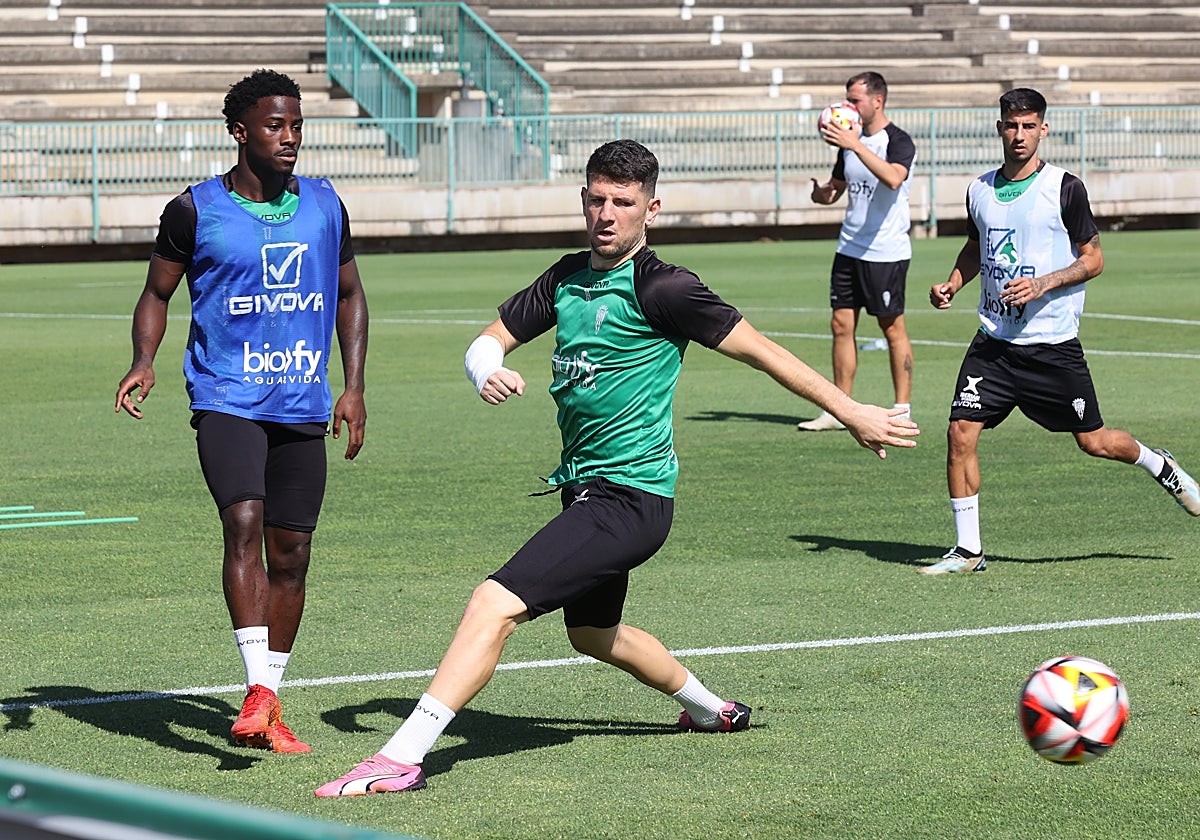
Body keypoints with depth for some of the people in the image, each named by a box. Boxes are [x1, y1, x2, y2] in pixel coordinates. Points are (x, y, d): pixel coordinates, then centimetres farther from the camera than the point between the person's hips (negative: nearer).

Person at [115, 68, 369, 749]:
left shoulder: (324, 204, 7)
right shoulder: (195, 210, -3)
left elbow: (350, 293, 19)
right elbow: (158, 291, 8)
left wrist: (354, 386, 9)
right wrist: (144, 362, -9)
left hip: (303, 409, 4)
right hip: (226, 400, -4)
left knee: (291, 553, 5)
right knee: (244, 523, -24)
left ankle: (268, 709, 16)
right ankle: (259, 689, -26)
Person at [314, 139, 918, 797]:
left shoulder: (659, 288, -14)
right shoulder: (568, 277, 8)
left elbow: (755, 348, -10)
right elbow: (490, 340, 13)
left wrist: (850, 412, -8)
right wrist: (488, 372, -12)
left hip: (630, 498, -10)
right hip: (584, 489, 10)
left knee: (495, 603, -21)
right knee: (592, 634, 29)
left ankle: (402, 757, -26)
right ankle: (712, 710, 51)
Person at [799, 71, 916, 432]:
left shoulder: (898, 142, -12)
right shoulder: (850, 139, 12)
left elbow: (893, 178, -33)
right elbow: (836, 187, 22)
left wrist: (856, 145, -37)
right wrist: (821, 192, -2)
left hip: (886, 252, -7)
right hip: (849, 249, 7)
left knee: (893, 328, -1)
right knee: (841, 324, 6)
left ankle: (903, 411, 7)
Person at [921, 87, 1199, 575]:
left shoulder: (1065, 189, -7)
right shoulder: (980, 190, 7)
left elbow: (1093, 259, -4)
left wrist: (1042, 284, -18)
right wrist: (952, 284, 5)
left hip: (1053, 343, -4)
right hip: (994, 341, 4)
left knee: (1093, 441, 5)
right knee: (961, 432, -9)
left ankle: (1160, 466, 38)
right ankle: (968, 550, 1)